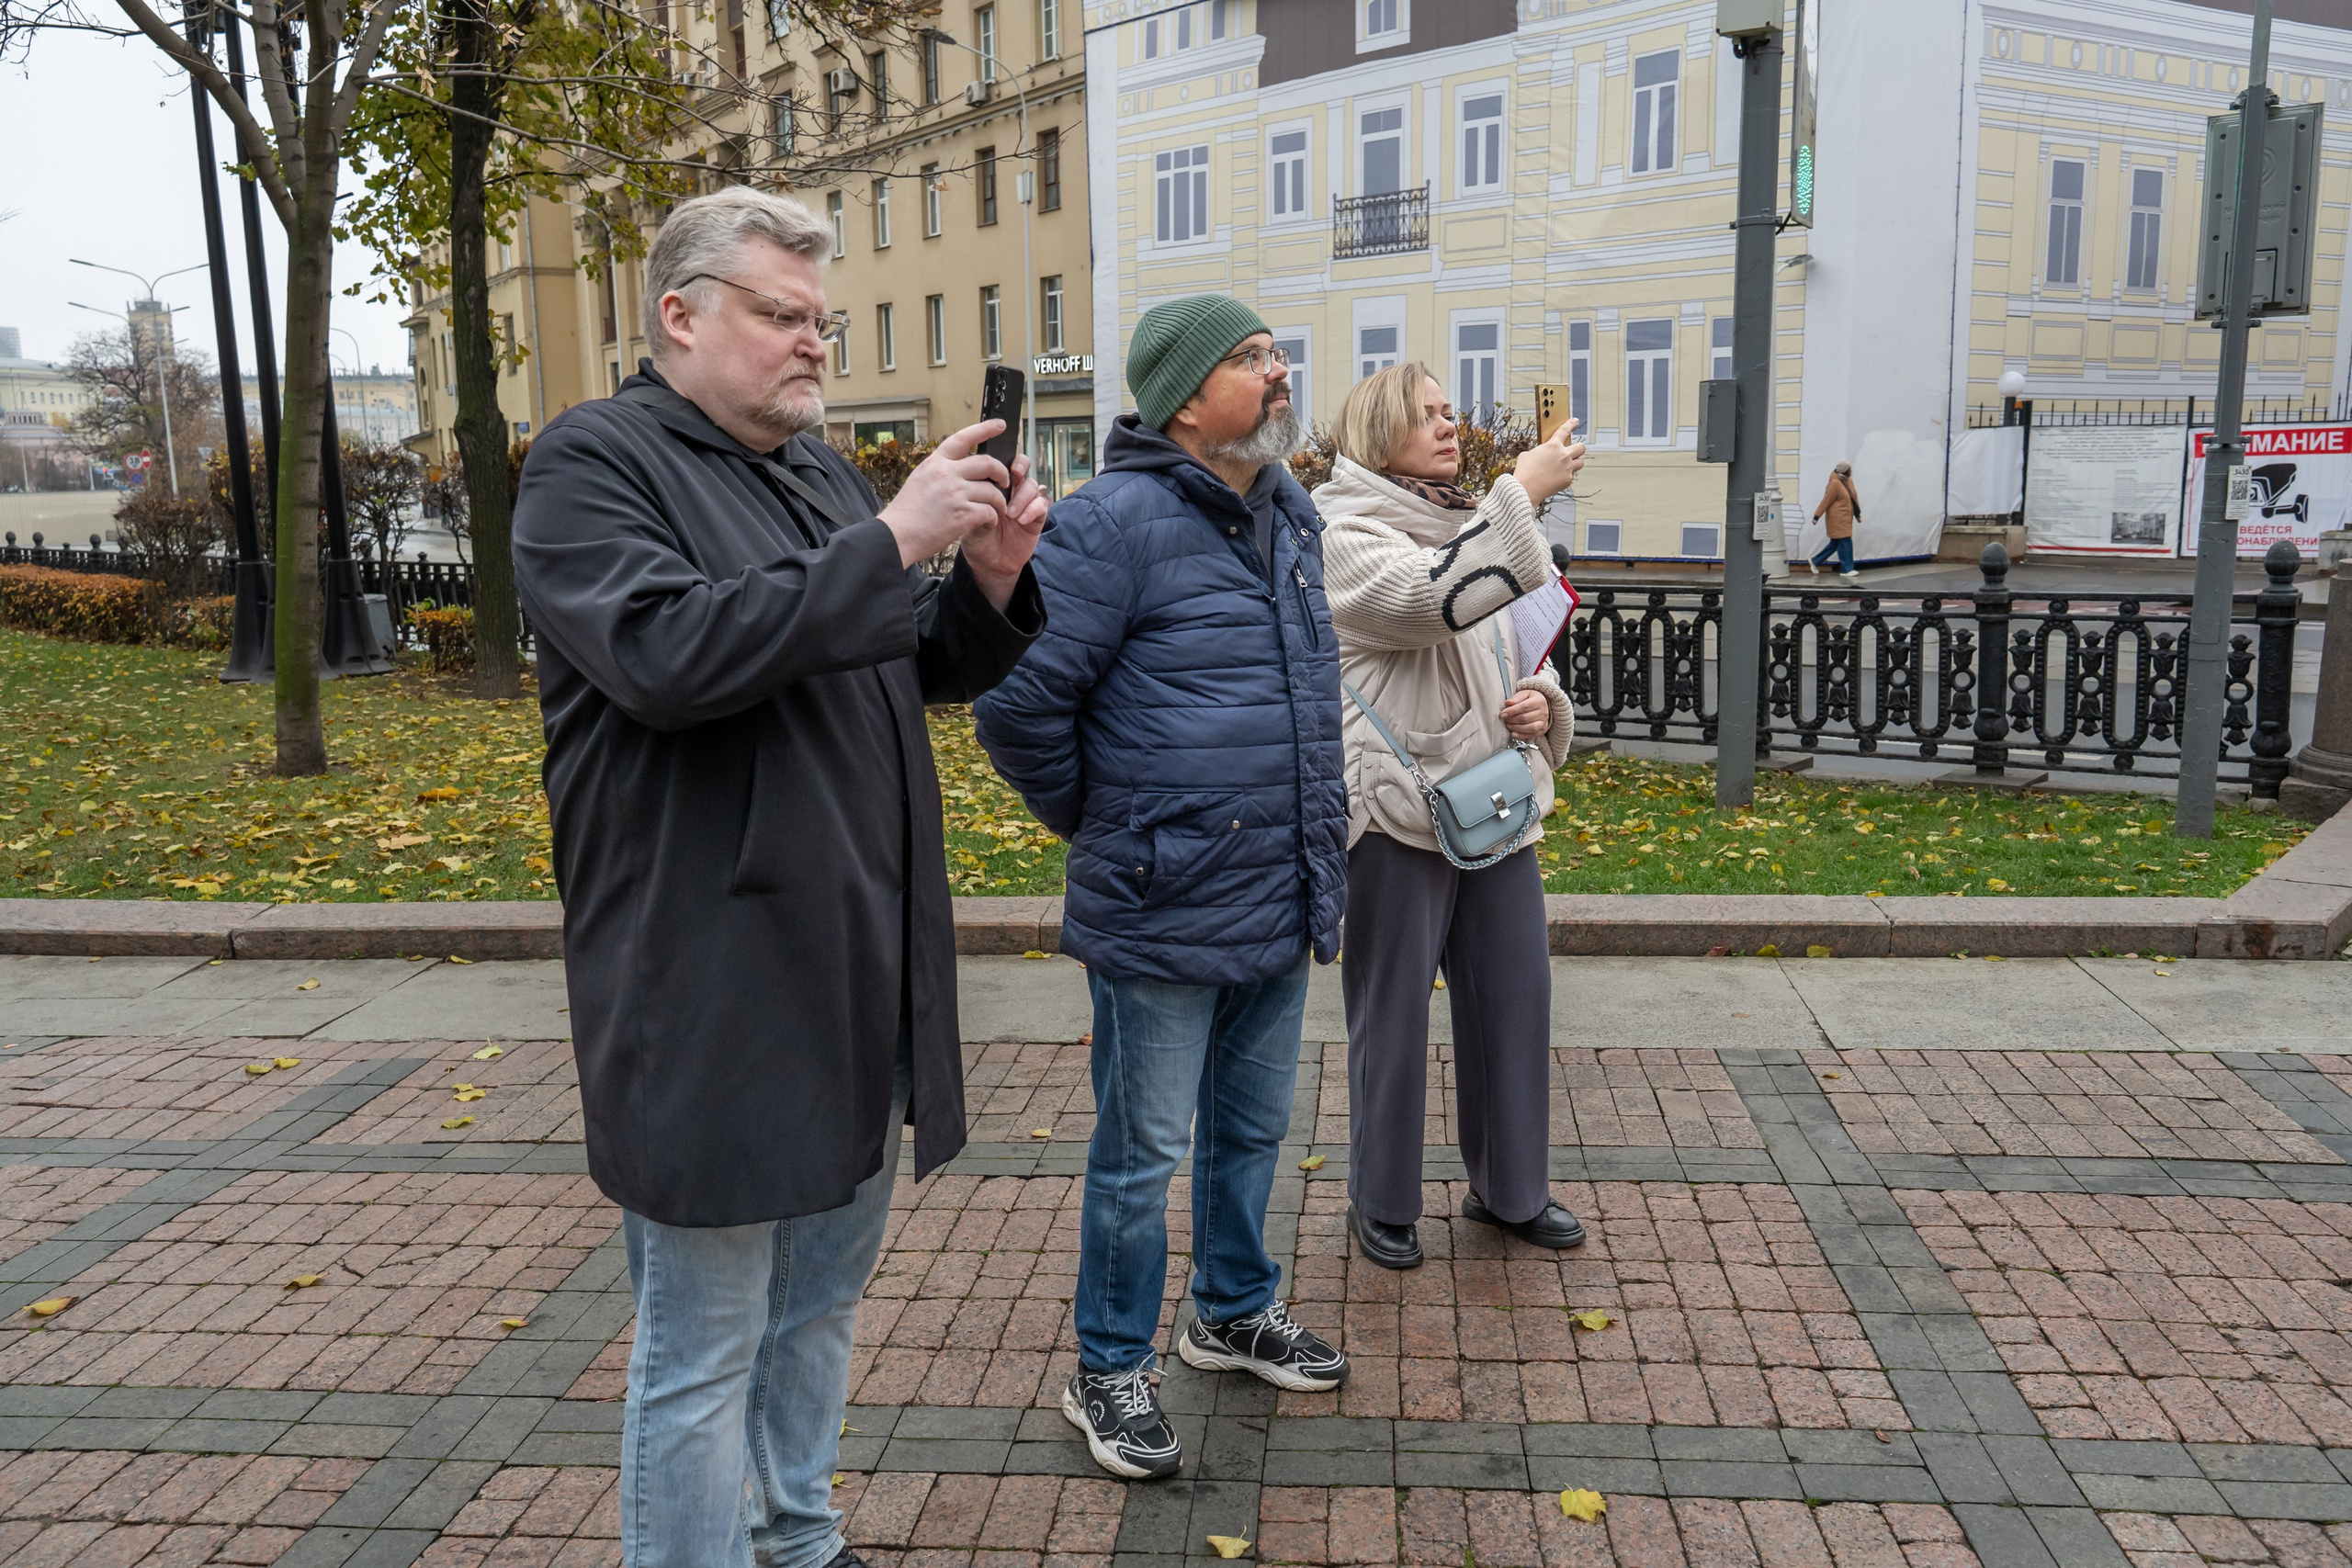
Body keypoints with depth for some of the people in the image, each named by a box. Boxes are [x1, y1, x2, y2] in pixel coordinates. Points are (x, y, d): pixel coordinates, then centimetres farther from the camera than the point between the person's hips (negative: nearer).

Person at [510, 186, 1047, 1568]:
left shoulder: (822, 468, 16)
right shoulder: (595, 461, -8)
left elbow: (929, 672, 18)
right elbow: (670, 652, -26)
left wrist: (992, 583, -3)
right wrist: (894, 539, -23)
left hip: (859, 979, 8)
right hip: (718, 998, -8)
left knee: (824, 1296, 22)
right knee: (705, 1352, 4)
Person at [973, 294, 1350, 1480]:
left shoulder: (1289, 514, 10)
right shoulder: (1117, 520, -17)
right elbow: (1019, 701, -17)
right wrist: (1099, 824, -4)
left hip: (1283, 903, 8)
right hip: (1167, 912, -8)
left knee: (1253, 1128, 22)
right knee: (1143, 1154, 7)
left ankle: (1236, 1311, 43)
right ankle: (1110, 1371, 26)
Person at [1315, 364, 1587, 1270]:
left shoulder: (1472, 529, 17)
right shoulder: (1345, 537, -8)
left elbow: (1520, 645, 25)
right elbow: (1437, 597, -28)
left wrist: (1541, 702, 3)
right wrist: (1524, 490, -23)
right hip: (1396, 810, -7)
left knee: (1515, 996, 11)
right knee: (1393, 1015, 4)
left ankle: (1509, 1189, 29)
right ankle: (1382, 1203, 22)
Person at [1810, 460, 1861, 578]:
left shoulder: (1849, 481, 12)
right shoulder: (1835, 483, -15)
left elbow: (1854, 498, 18)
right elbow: (1826, 500, -15)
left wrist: (1857, 514, 18)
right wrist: (1817, 516, -13)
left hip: (1846, 518, 9)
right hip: (1837, 518, -9)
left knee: (1836, 543, 13)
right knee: (1845, 543, -9)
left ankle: (1815, 561, 23)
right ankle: (1846, 569, -4)